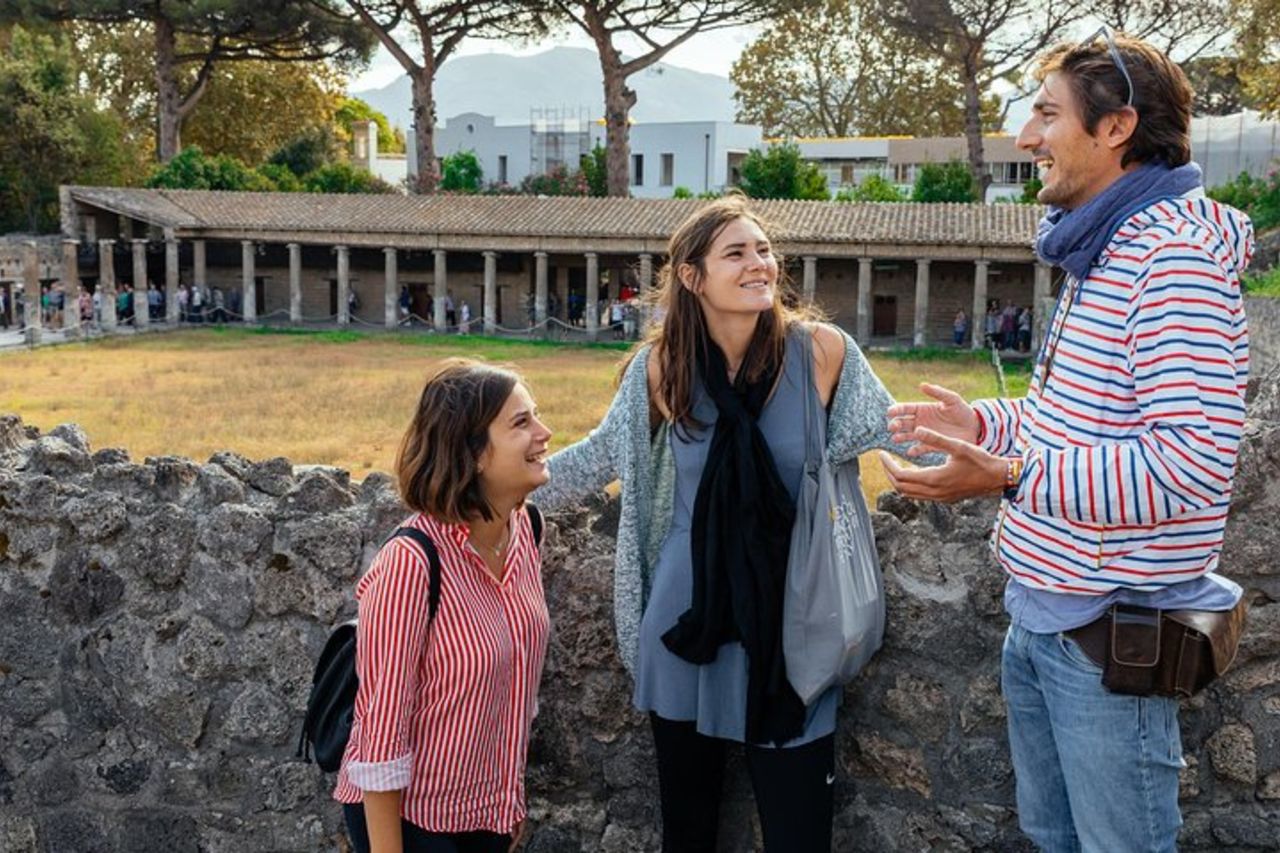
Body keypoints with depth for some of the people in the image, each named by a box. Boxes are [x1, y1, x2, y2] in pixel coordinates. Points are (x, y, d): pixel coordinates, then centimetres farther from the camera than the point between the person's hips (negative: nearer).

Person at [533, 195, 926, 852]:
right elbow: (601, 457, 10)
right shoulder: (660, 366, -4)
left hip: (787, 626, -2)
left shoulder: (819, 350, -9)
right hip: (685, 624, 2)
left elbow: (899, 434, 0)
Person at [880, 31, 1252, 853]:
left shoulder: (1177, 254, -21)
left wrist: (1010, 474, -33)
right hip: (1040, 612, 10)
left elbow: (1190, 461, -29)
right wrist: (981, 423, 10)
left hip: (1112, 631, -10)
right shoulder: (1100, 253, 13)